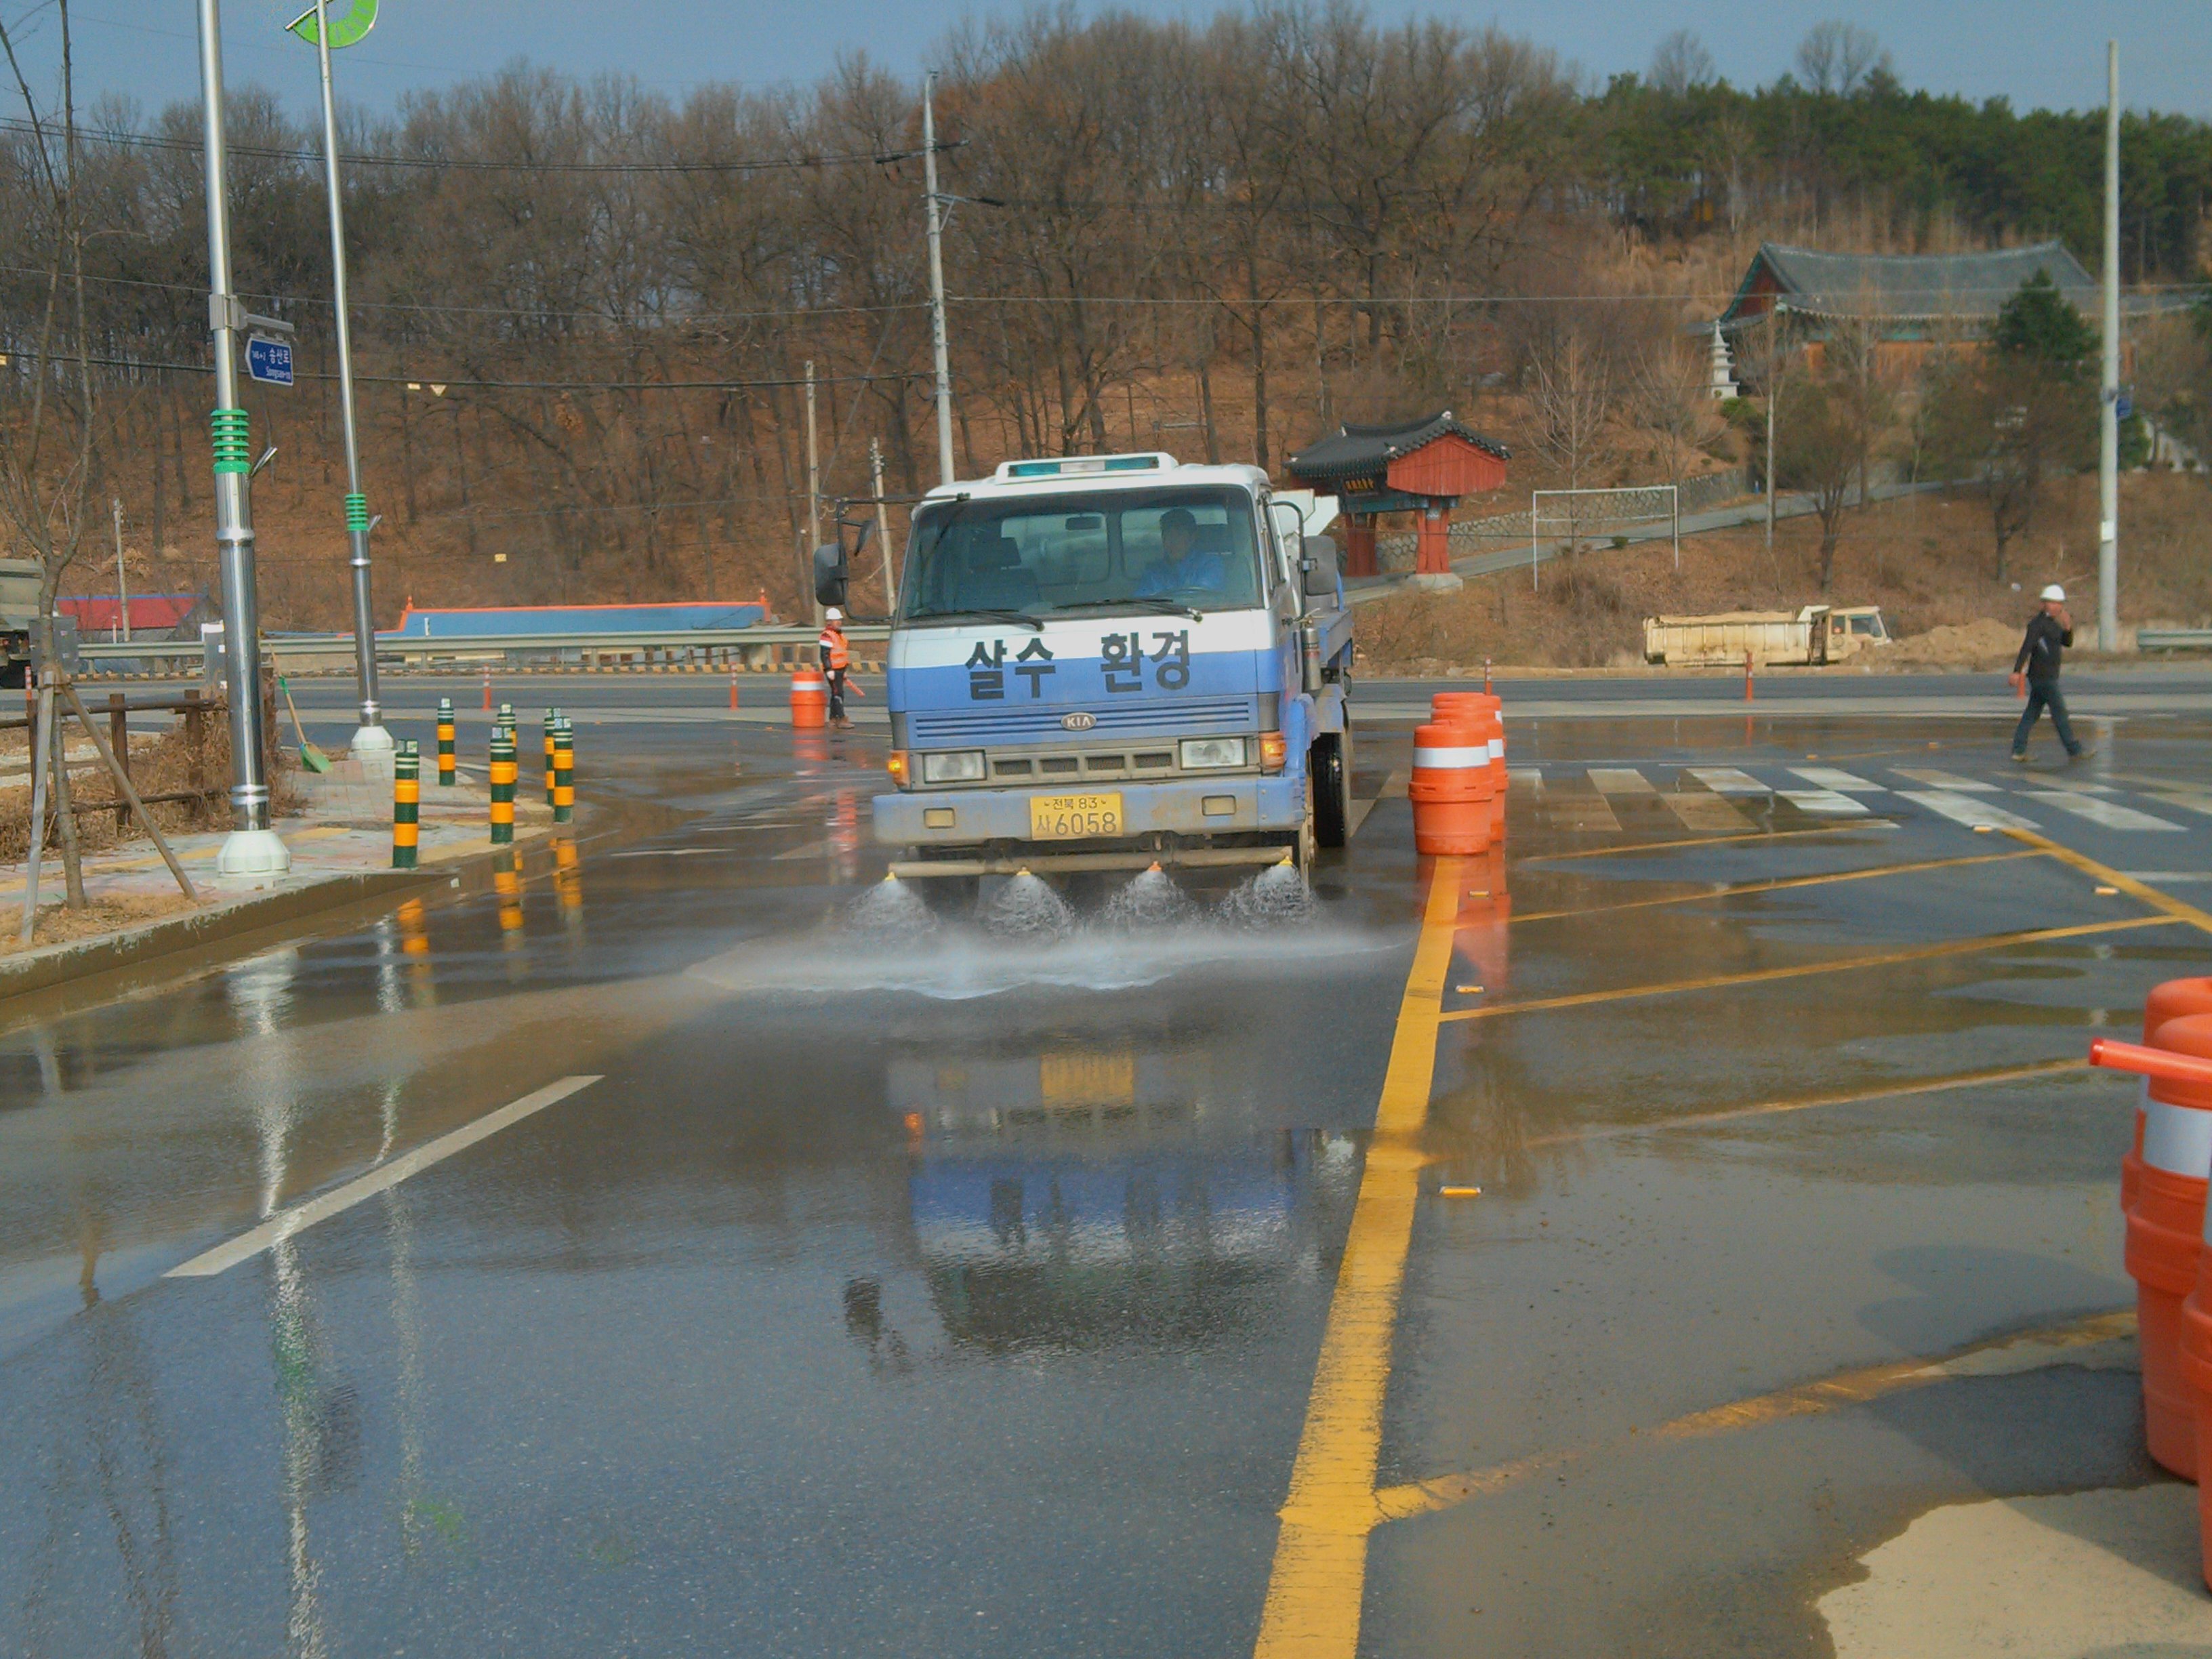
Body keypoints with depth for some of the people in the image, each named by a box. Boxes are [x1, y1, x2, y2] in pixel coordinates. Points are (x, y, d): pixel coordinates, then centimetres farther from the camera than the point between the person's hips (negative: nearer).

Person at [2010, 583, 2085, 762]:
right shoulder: (2038, 623, -13)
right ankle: (2074, 751, 1)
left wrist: (2068, 628, -4)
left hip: (2048, 677, 10)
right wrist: (2017, 671, -29)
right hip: (2043, 678, -10)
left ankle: (2018, 751, 7)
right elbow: (2027, 647, -22)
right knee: (2060, 713, -4)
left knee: (2031, 713, 7)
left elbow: (2067, 643, 17)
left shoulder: (2053, 623, 17)